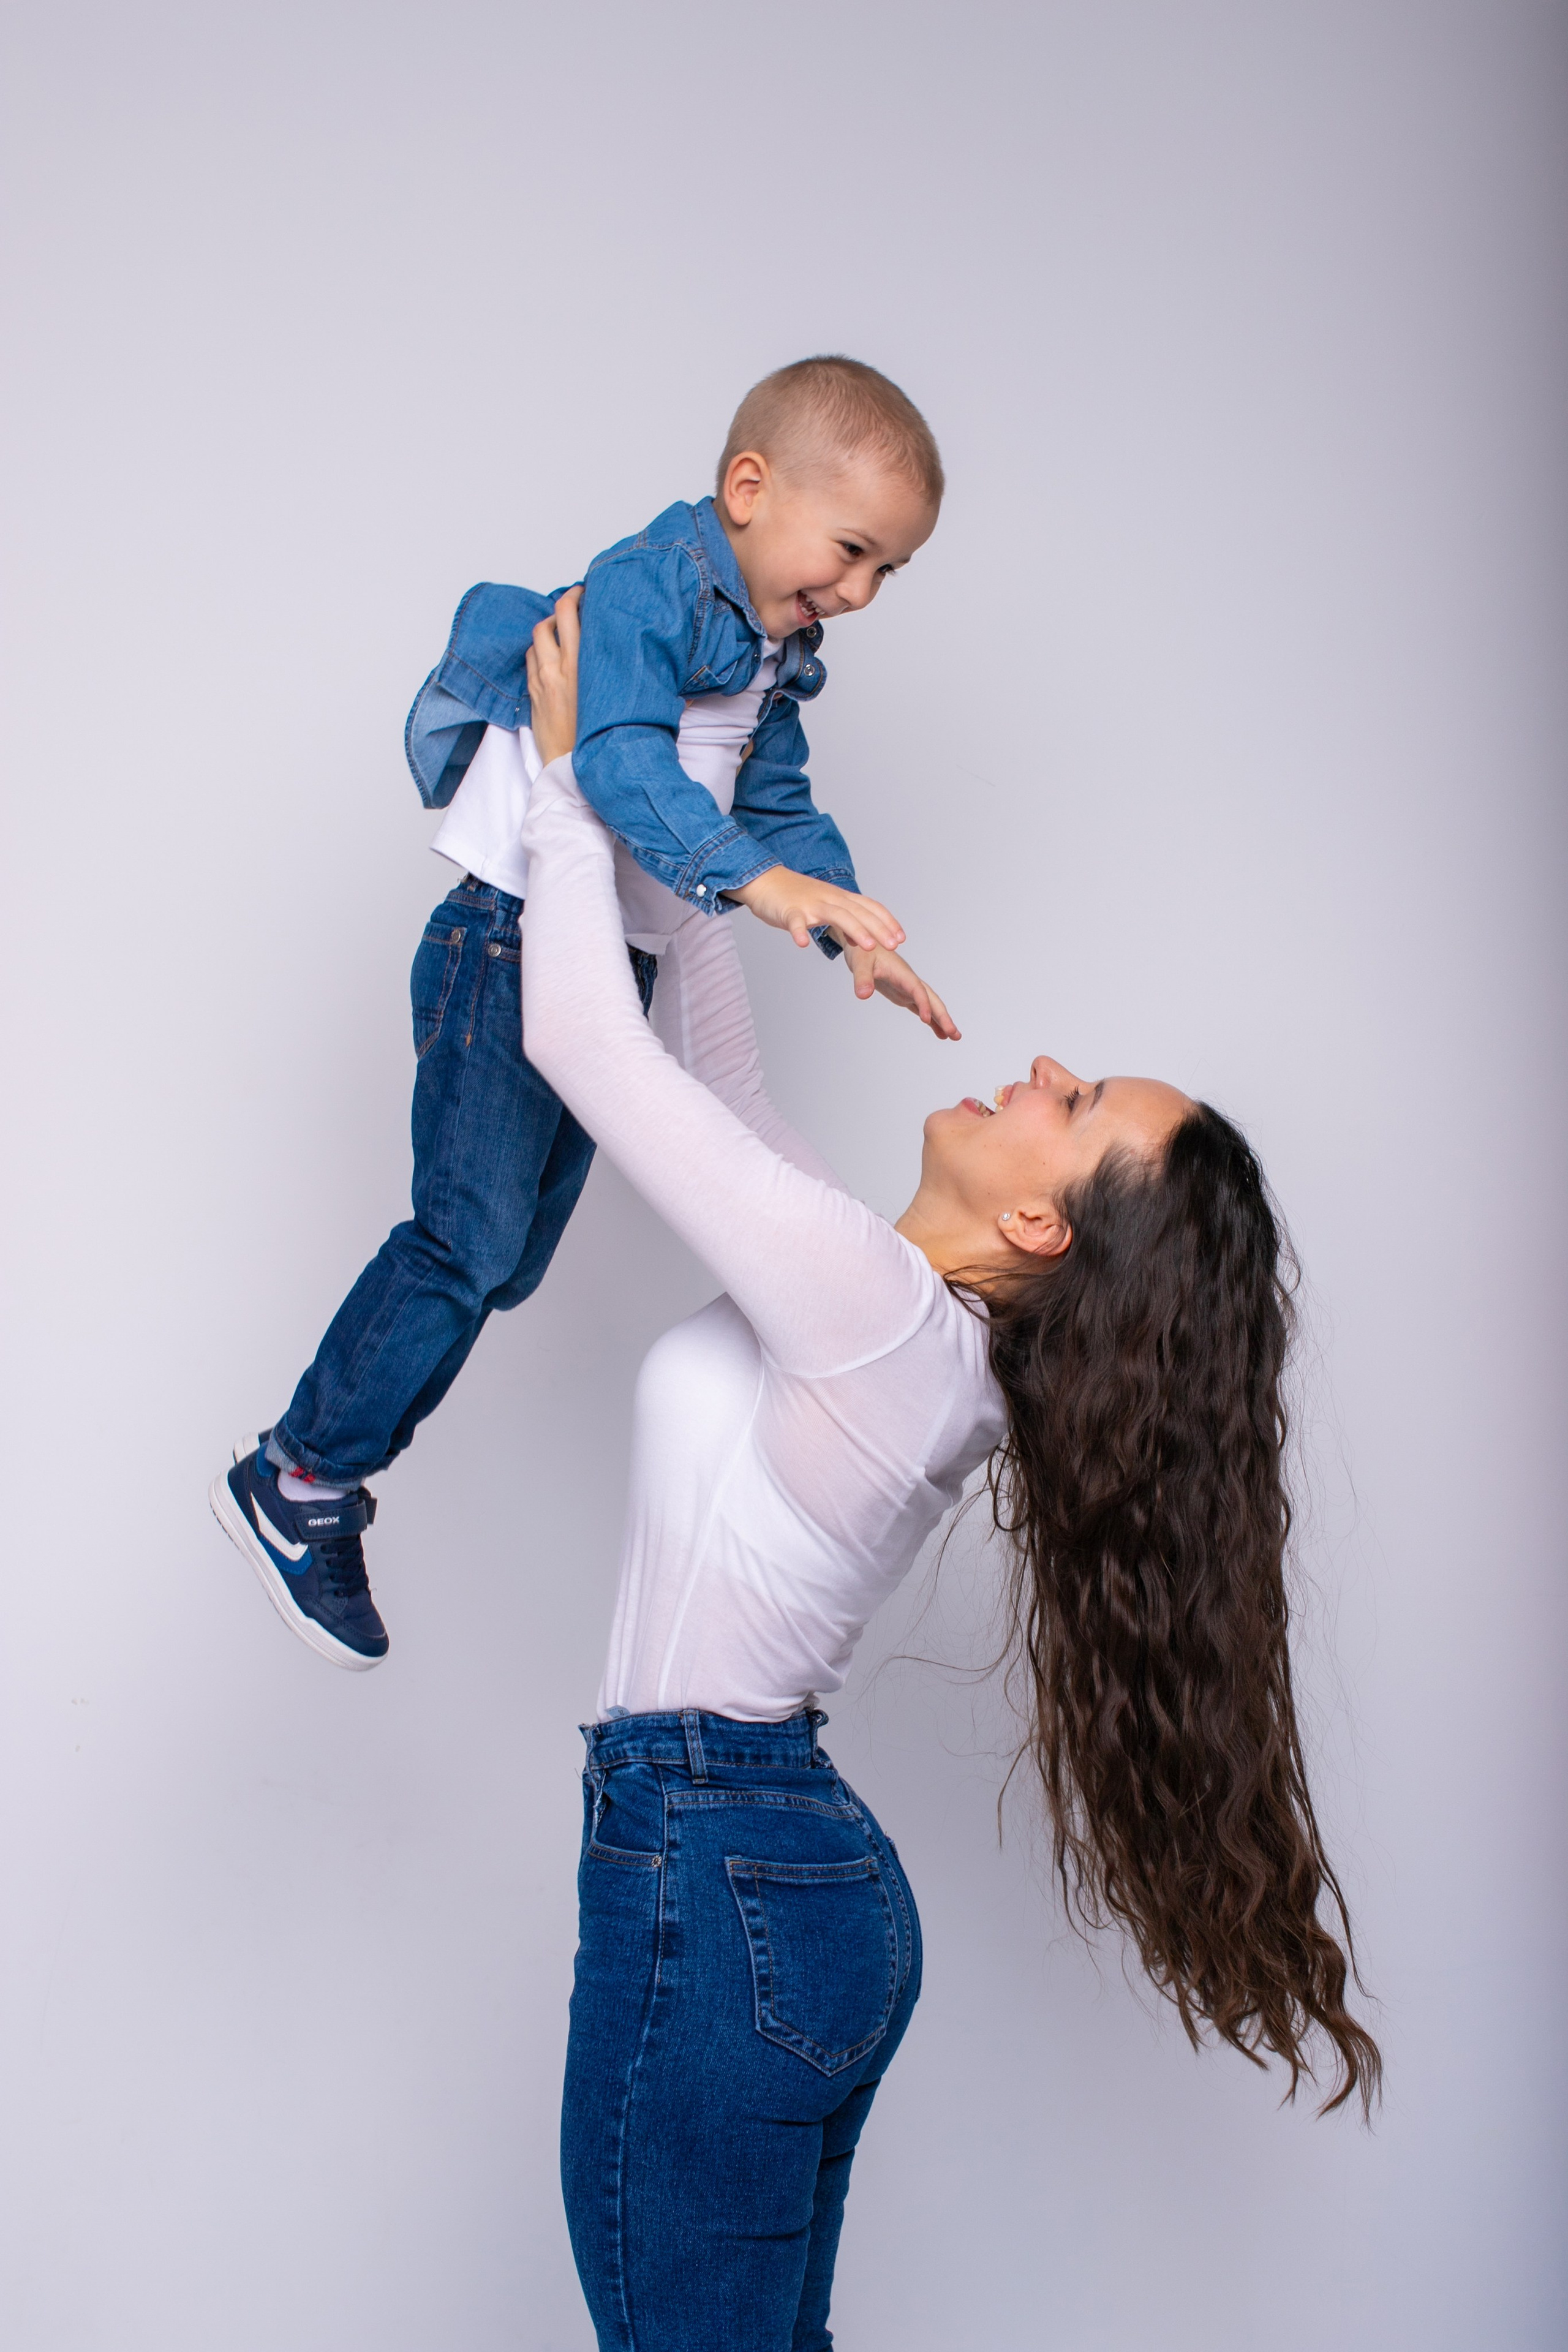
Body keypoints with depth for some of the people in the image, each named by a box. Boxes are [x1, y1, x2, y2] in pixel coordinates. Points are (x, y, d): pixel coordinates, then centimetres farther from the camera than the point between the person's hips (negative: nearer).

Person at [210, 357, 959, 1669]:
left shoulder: (776, 663, 14)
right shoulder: (646, 587, -16)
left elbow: (781, 809, 17)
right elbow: (624, 758, -31)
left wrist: (857, 938, 1)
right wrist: (763, 878, -42)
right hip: (515, 944, -9)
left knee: (513, 1256, 10)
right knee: (469, 1239, -11)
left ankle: (318, 1465, 21)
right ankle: (299, 1484, 4)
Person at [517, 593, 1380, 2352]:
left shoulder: (876, 1307, -20)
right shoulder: (908, 1322, 5)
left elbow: (583, 1039, -17)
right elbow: (721, 1079, 16)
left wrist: (567, 783, -4)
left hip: (710, 1889, -9)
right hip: (802, 1876, 9)